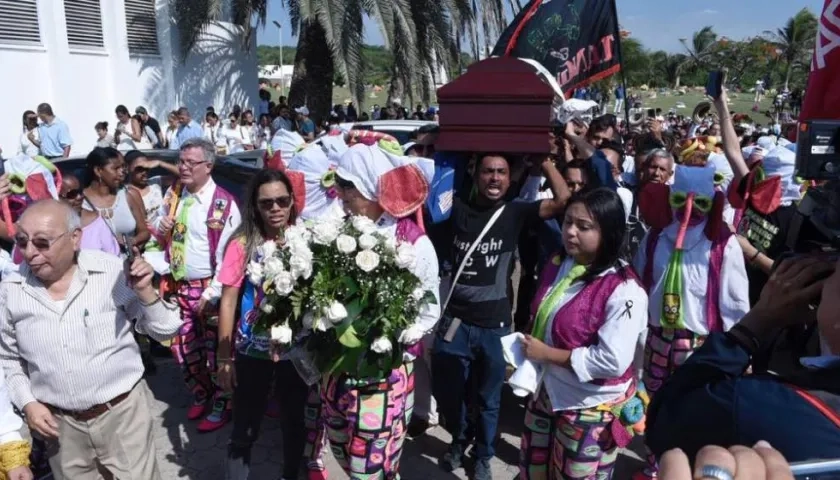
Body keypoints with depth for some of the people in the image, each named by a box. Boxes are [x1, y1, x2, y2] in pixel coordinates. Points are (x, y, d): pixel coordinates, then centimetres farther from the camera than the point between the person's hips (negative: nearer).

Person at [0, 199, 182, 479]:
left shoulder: (114, 273, -14)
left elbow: (164, 332, -9)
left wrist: (145, 292, -24)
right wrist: (27, 403, -1)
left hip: (122, 412, -2)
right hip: (59, 423, 3)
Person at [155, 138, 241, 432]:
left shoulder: (224, 204, -17)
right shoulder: (173, 194, 5)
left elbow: (229, 255, -18)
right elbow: (162, 234, 19)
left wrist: (211, 294, -18)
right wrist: (160, 228, -6)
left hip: (210, 288, -6)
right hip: (178, 285, 7)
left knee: (215, 350, 6)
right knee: (183, 347, 17)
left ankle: (221, 405, 27)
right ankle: (200, 394, 40)